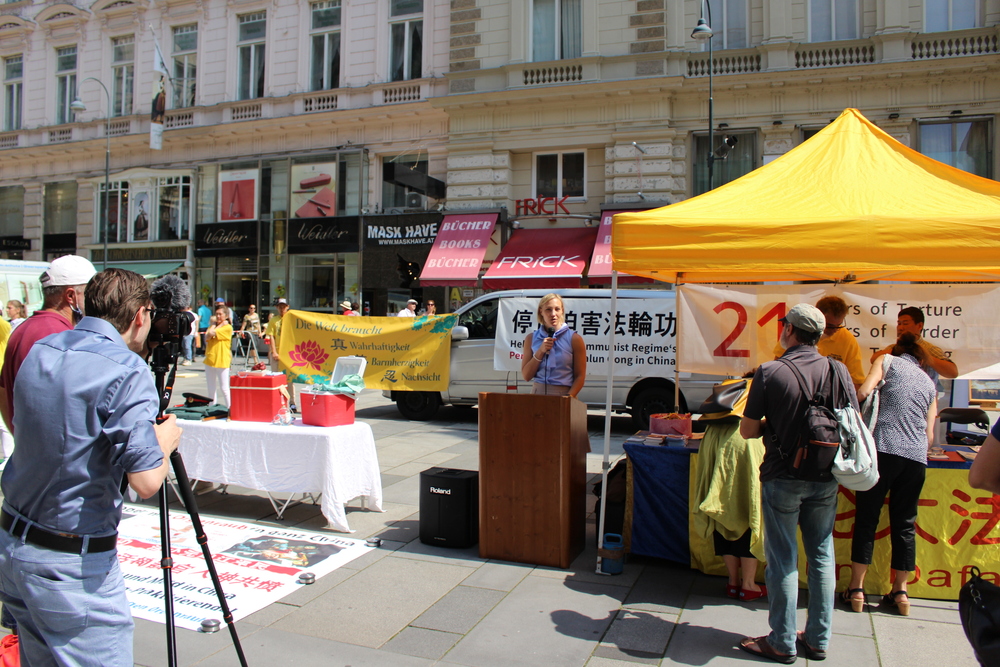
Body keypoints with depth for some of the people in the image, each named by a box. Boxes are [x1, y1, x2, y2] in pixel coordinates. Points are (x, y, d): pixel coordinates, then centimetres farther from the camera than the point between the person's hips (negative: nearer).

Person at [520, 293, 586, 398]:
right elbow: (526, 376, 4)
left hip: (563, 394, -2)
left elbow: (580, 376, -1)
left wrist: (568, 398, -15)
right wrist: (541, 351, -6)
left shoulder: (574, 339, 0)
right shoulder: (532, 338, 7)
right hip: (538, 393, 2)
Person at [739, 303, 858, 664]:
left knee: (783, 560, 6)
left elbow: (747, 430, -9)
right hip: (825, 479, 4)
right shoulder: (838, 370, -4)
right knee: (822, 557, 15)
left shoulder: (769, 372, -14)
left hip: (782, 478, -4)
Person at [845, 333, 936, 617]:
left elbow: (862, 393, -7)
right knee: (905, 524, 11)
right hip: (917, 456, 4)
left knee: (867, 518, 2)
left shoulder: (888, 362, 11)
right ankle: (900, 591, 16)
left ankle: (856, 589, 5)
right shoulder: (929, 383, 21)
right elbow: (929, 433, 16)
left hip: (884, 449, -3)